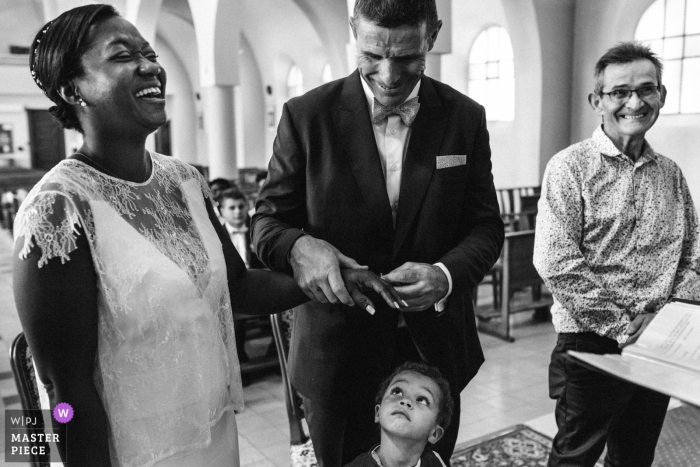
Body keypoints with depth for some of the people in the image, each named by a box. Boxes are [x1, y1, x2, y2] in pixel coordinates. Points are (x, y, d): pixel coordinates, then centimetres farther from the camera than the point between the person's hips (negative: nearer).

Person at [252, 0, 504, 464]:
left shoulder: (466, 118, -2)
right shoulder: (306, 115, -8)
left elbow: (486, 225, 1)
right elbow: (267, 222, -3)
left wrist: (448, 274, -20)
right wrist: (298, 246, -27)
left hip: (437, 351, 2)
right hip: (338, 352, -1)